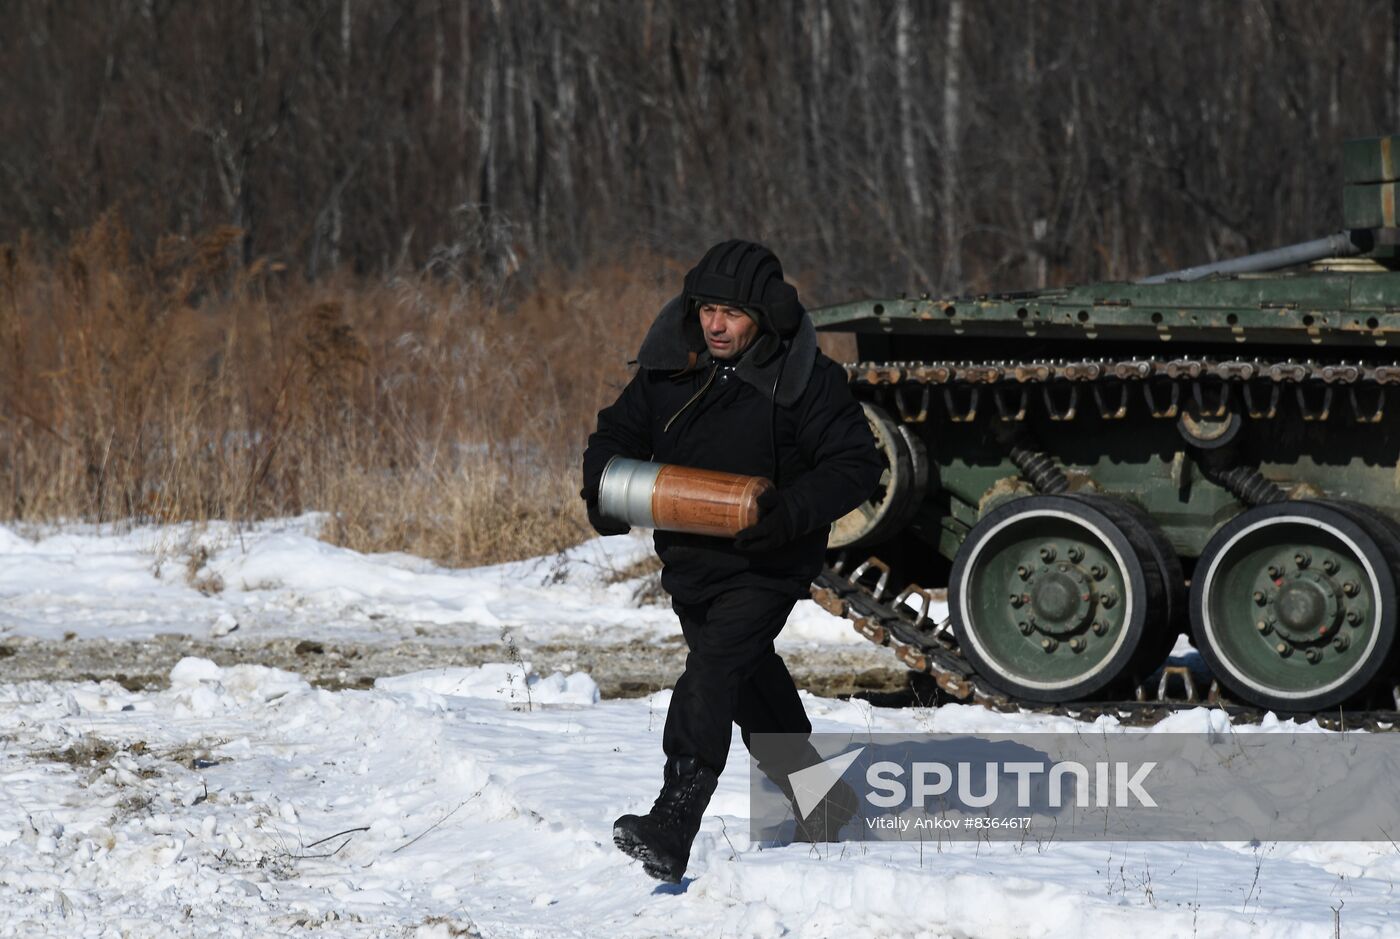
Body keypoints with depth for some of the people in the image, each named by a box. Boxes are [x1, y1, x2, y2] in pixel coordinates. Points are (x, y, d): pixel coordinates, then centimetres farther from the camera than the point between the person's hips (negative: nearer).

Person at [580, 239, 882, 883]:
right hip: (688, 561, 6)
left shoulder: (803, 380, -16)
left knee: (713, 672, -25)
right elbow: (618, 434, 10)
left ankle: (670, 834, -33)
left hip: (766, 569, -6)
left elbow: (856, 464, -14)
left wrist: (792, 510, -30)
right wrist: (603, 492, -11)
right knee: (752, 688, 23)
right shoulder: (670, 368, -2)